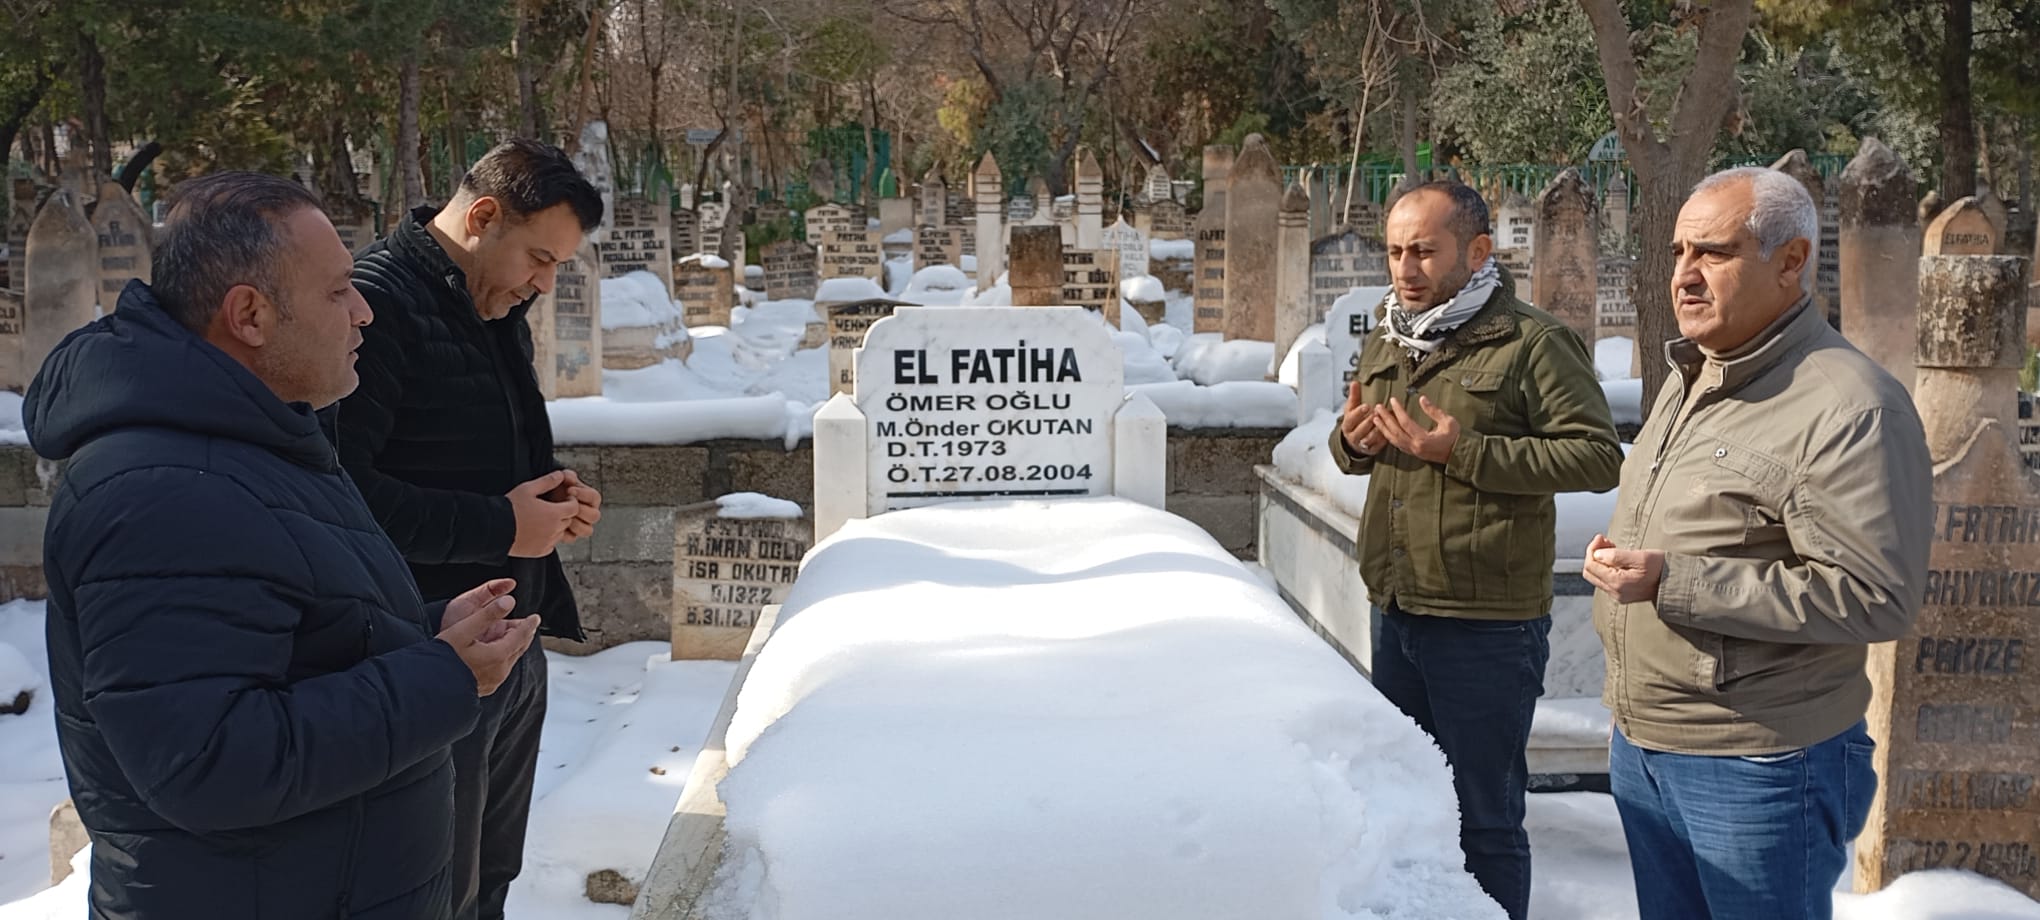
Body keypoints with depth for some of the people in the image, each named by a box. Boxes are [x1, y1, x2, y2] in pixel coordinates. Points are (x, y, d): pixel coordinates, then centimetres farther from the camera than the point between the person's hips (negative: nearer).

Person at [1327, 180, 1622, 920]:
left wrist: (1466, 452, -24)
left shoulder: (1532, 343, -12)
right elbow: (1352, 445, 22)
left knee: (1485, 819, 4)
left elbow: (1599, 457, -18)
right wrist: (1351, 441, -3)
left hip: (1487, 627, -7)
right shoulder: (1384, 342, 11)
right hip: (1395, 612, 7)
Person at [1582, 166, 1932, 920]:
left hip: (1757, 770, -8)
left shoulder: (1849, 408, -18)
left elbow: (1874, 596, -25)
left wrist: (1672, 583, -26)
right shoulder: (1689, 379, 12)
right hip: (1642, 748, 8)